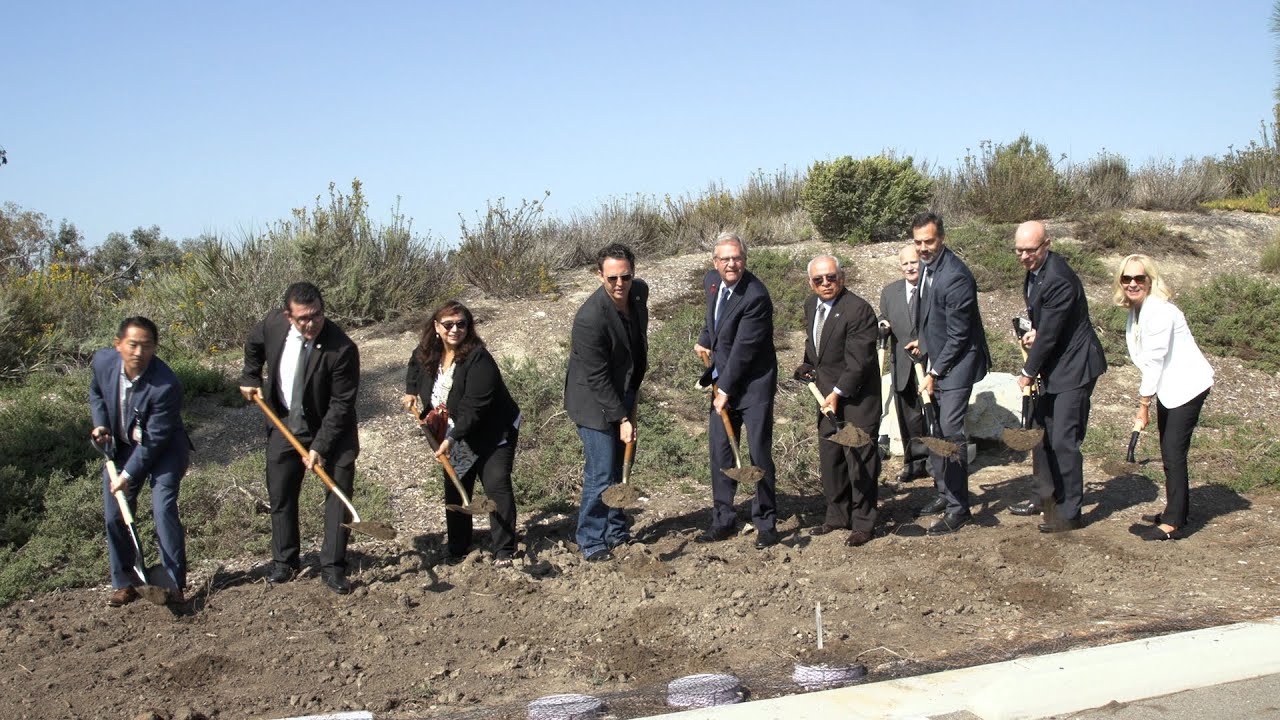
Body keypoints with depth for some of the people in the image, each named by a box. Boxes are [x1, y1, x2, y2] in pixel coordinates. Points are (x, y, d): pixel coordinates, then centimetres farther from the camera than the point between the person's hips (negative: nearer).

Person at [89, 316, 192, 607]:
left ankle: (174, 584, -8)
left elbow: (154, 440, -25)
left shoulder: (166, 385, -32)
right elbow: (96, 391, 10)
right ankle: (124, 584, 21)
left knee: (164, 509, -18)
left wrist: (128, 475, -21)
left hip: (163, 449, -5)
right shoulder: (103, 360, -16)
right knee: (114, 515, 6)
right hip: (121, 447, 6)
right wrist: (100, 424, -4)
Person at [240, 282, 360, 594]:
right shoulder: (273, 323, -15)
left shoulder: (342, 349, -28)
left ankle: (333, 565, 8)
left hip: (332, 428, -4)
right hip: (284, 425, 4)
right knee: (280, 495, 11)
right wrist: (250, 378, 9)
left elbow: (341, 404, -23)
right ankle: (284, 561, 27)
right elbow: (253, 344, 12)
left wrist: (320, 446, -26)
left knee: (339, 493, -3)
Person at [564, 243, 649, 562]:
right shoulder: (589, 319, -29)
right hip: (595, 402, -7)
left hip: (623, 395, 7)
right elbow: (597, 378, -23)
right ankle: (592, 541, 9)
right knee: (601, 473, -5)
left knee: (620, 467, 16)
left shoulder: (639, 291, -6)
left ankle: (617, 531, 30)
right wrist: (621, 418, -20)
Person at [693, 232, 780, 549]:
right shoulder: (711, 281, 2)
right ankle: (723, 520, 18)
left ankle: (766, 523, 11)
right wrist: (704, 340, 10)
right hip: (723, 379, 7)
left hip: (753, 383, -7)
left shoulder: (756, 296, -23)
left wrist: (726, 390, -15)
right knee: (720, 451, 8)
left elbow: (744, 348, -20)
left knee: (759, 453, -2)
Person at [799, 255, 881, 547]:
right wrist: (808, 368, 12)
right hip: (829, 394, 8)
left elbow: (857, 361, -21)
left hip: (857, 397, -8)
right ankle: (837, 516, 27)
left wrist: (838, 393, -21)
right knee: (829, 457, 13)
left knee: (860, 458, -3)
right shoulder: (811, 304, 6)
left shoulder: (858, 310, -20)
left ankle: (863, 523, 8)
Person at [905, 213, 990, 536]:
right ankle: (944, 494, 26)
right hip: (936, 361, 9)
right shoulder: (927, 267, 6)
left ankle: (958, 508, -1)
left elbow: (958, 335, -19)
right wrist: (923, 342, 11)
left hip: (956, 364, -9)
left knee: (950, 432, -9)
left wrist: (934, 373, -15)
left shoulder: (955, 276, -22)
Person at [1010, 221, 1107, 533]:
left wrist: (1028, 373, -11)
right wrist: (1033, 330, 0)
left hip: (1073, 367, -10)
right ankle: (1046, 497, 32)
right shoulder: (1036, 269, 5)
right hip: (1054, 365, 10)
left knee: (1063, 440, -7)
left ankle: (1070, 512, 4)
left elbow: (1049, 334, -22)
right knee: (1042, 431, 18)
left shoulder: (1058, 280, -26)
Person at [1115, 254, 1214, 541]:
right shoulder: (1135, 311, 7)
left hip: (1187, 385, -9)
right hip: (1168, 388, 10)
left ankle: (1174, 522, -2)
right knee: (1169, 453, 16)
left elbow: (1154, 361, -21)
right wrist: (1146, 401, 5)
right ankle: (1177, 509, 30)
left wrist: (1143, 405, -16)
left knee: (1174, 453, -8)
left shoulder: (1158, 310, -22)